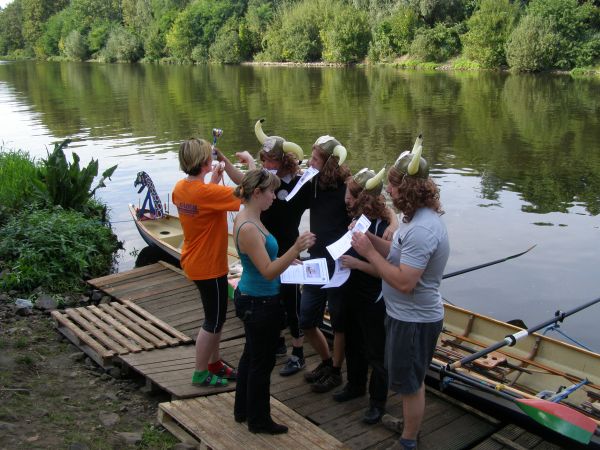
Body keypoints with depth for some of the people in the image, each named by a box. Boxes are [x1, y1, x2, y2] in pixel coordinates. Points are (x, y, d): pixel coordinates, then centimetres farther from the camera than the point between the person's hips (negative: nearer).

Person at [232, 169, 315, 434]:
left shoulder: (246, 219, 3)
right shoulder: (248, 228, -27)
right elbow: (268, 272, -27)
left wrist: (286, 260, 15)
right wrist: (295, 250, -38)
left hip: (249, 298, 10)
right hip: (260, 303, -10)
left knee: (251, 354, 23)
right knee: (263, 362, 7)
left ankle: (243, 409, 40)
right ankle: (259, 421, 25)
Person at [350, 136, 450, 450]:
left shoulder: (421, 229, -30)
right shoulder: (421, 217, 4)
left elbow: (404, 282, -33)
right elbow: (399, 256, 6)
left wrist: (369, 252, -26)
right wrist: (370, 238, -5)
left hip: (414, 321, -10)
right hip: (408, 315, 10)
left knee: (410, 384, 10)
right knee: (409, 380, 27)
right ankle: (408, 423, 46)